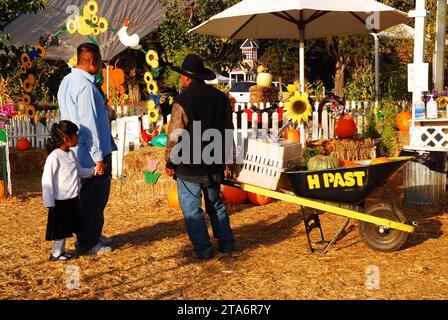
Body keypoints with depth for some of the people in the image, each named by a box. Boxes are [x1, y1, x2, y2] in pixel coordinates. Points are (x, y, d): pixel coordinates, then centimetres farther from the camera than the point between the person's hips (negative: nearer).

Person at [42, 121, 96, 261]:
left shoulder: (71, 154, 5)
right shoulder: (54, 157, -20)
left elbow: (80, 171, 15)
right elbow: (47, 181, -18)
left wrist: (94, 170, -3)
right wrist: (49, 203, -17)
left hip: (72, 199, 8)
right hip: (61, 201, -8)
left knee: (66, 228, 16)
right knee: (61, 229, 4)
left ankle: (61, 251, 28)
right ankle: (56, 254, 19)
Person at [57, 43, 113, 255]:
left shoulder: (66, 82, 11)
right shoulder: (86, 85, -20)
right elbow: (89, 124, -22)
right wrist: (98, 157, -18)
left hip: (79, 153, 10)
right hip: (92, 155, -10)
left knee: (91, 198, 20)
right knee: (94, 200, 1)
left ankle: (93, 235, 32)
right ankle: (87, 244, 11)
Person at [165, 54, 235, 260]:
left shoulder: (183, 101, -16)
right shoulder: (221, 98, 3)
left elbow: (174, 136, -13)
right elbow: (228, 130, 11)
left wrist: (170, 162, -1)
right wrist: (224, 158, 21)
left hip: (189, 166, -6)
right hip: (215, 165, 6)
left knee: (191, 208, 5)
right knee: (216, 204, 20)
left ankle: (203, 249, 8)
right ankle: (226, 243, 24)